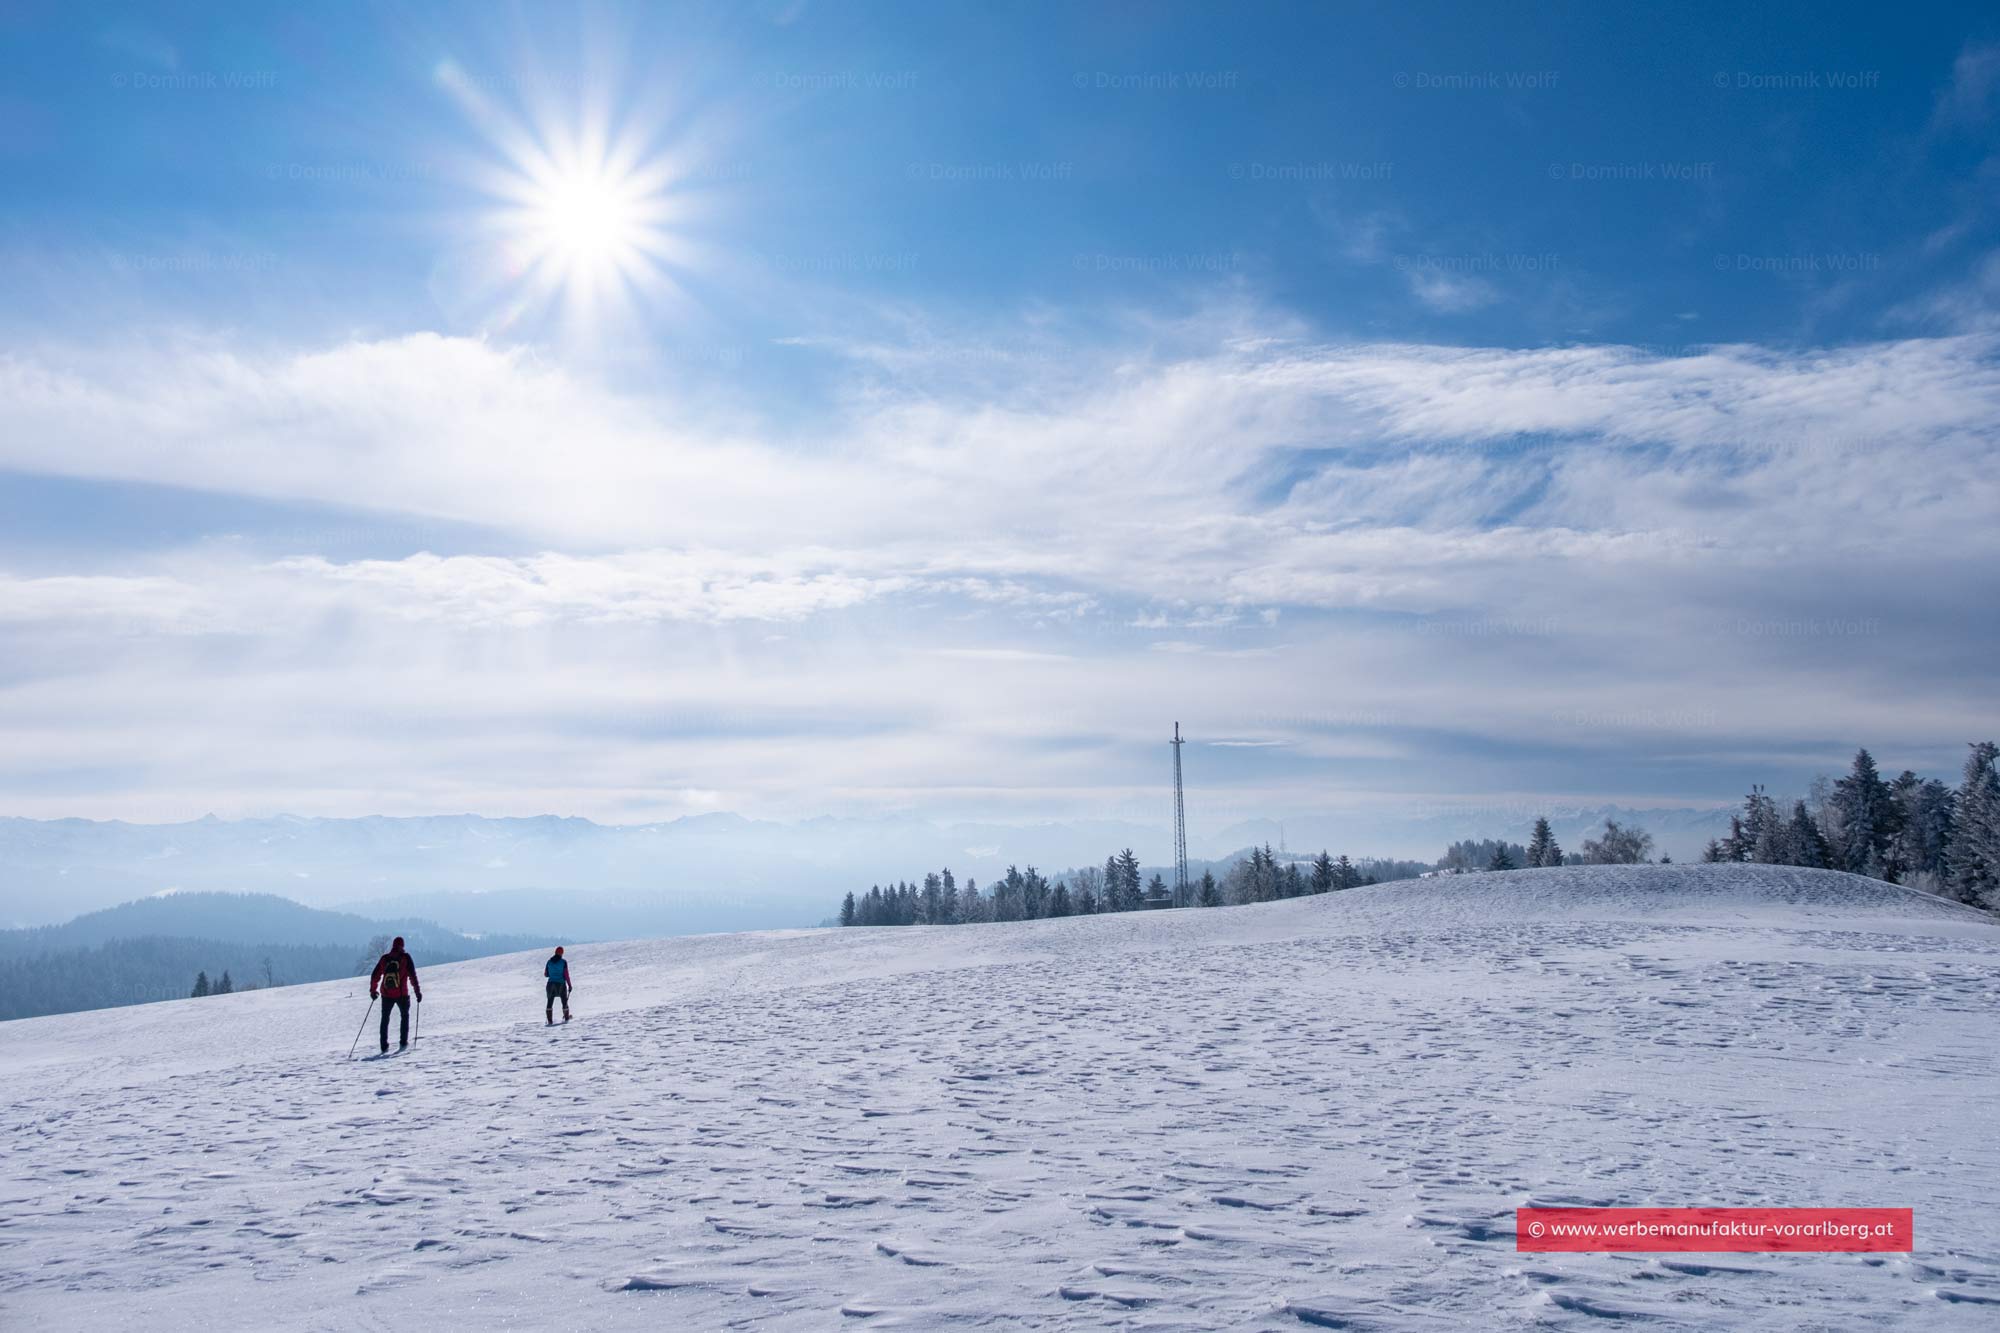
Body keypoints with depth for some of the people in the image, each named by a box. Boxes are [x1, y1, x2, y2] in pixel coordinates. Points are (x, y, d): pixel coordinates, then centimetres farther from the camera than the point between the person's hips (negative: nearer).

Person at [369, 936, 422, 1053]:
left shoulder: (384, 958, 6)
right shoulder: (405, 957, -3)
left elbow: (375, 975, 9)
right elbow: (412, 975, -8)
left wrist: (373, 990, 22)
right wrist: (417, 991, -5)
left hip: (386, 994, 2)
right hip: (402, 994, -2)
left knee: (385, 1019, 15)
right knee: (405, 1016, 17)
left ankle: (384, 1047, 10)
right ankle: (403, 1043, 9)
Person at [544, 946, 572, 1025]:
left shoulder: (549, 962, 3)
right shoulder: (563, 962, -7)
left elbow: (545, 974, 9)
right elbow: (566, 974, -11)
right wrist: (569, 985, -4)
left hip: (551, 984, 2)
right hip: (561, 984, -2)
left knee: (550, 1002, 9)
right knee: (564, 1001, 15)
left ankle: (549, 1020, 0)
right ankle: (566, 1018, 24)